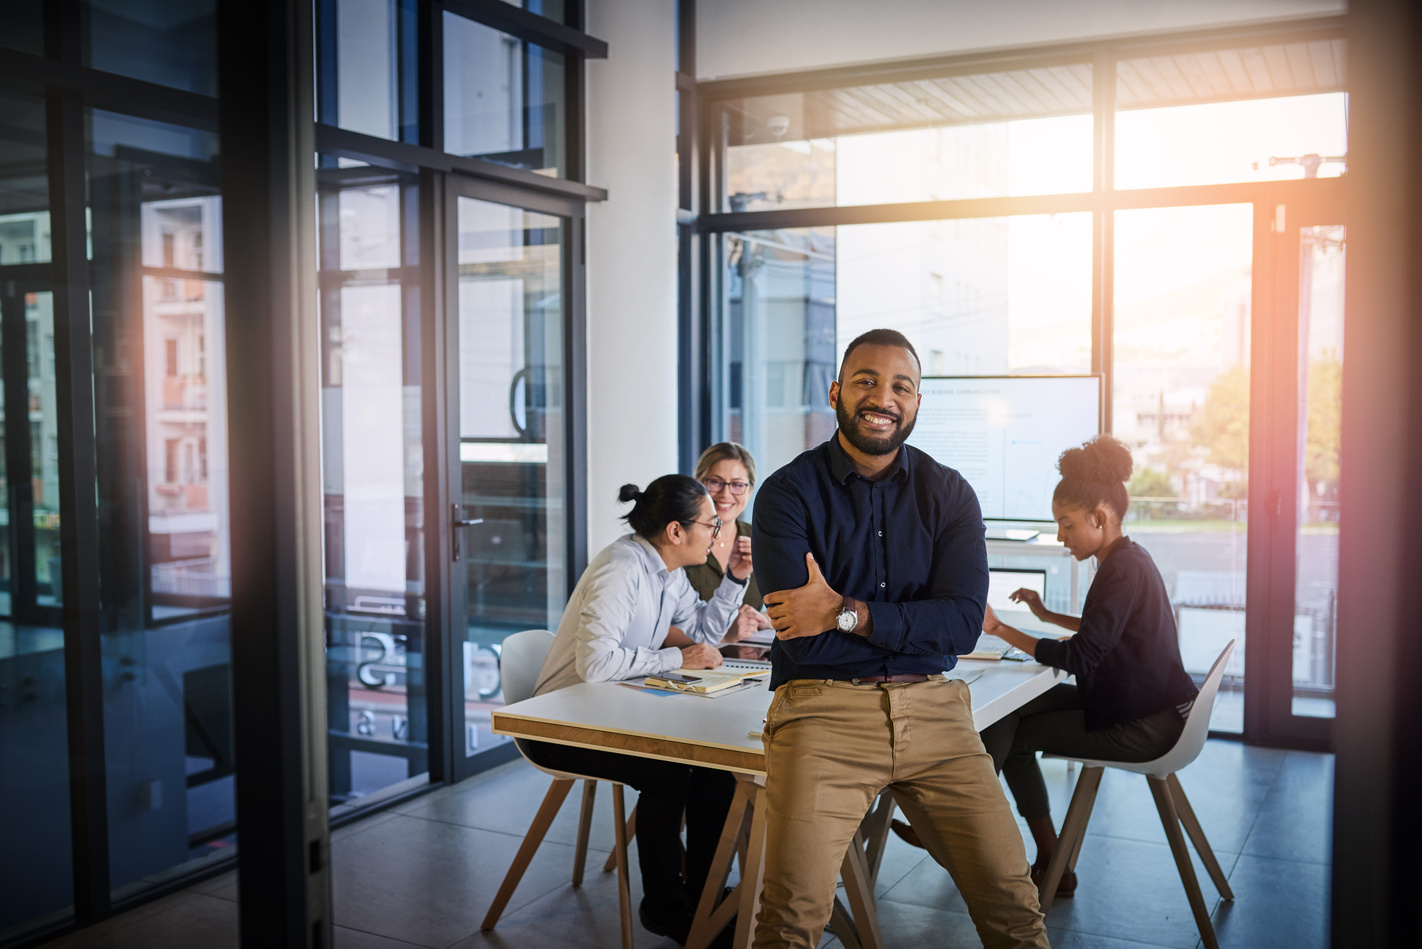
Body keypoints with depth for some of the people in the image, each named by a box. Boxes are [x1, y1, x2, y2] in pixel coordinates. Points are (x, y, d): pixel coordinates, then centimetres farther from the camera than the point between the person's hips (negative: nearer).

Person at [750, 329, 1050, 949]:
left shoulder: (950, 495, 9)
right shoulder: (788, 493, 0)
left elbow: (963, 623, -3)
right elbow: (802, 637, -9)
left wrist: (846, 614, -12)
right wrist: (912, 621, -3)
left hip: (933, 709, 3)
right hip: (822, 707, -2)